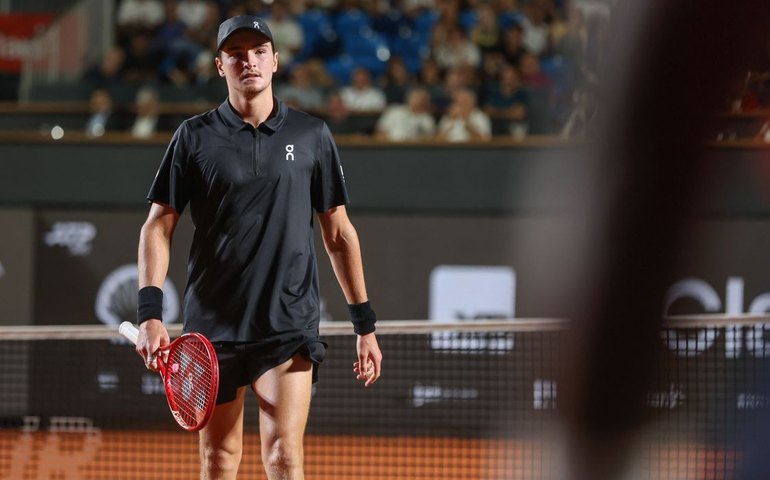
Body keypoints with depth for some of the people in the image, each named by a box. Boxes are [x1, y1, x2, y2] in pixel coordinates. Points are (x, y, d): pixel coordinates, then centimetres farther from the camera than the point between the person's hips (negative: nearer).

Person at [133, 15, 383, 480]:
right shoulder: (195, 137, 4)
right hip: (214, 326, 1)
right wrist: (150, 312, -10)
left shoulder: (312, 136, 6)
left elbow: (339, 233, 10)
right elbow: (159, 226, 3)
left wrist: (365, 324, 8)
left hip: (291, 325, -1)